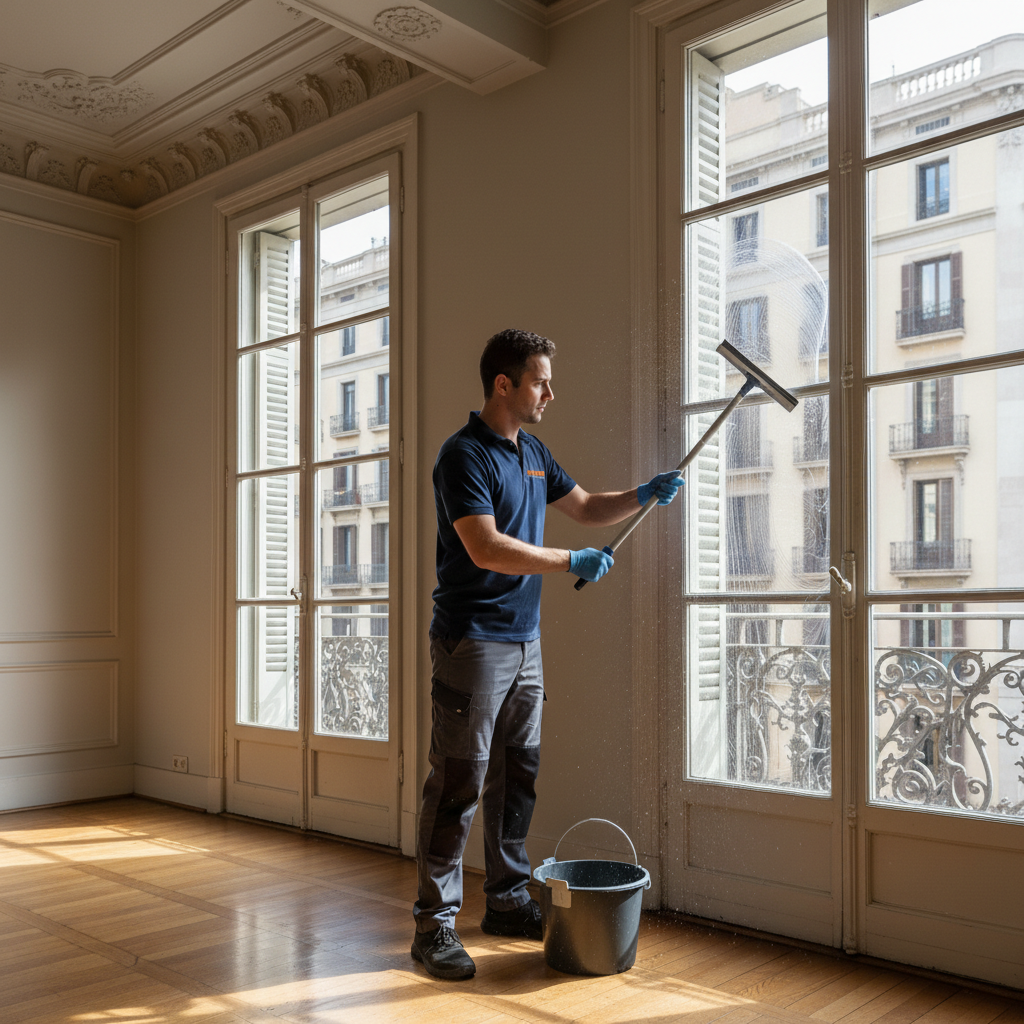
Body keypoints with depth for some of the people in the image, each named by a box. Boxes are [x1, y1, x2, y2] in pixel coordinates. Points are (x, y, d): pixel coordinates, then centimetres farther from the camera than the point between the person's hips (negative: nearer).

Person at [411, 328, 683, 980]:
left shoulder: (534, 454, 14)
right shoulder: (464, 455, -13)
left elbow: (587, 508, 25)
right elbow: (485, 548, -22)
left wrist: (645, 495, 8)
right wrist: (572, 562, -17)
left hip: (525, 639, 9)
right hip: (473, 641, -8)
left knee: (517, 779, 14)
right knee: (458, 784, -4)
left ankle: (508, 902, 27)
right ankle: (435, 923, 6)